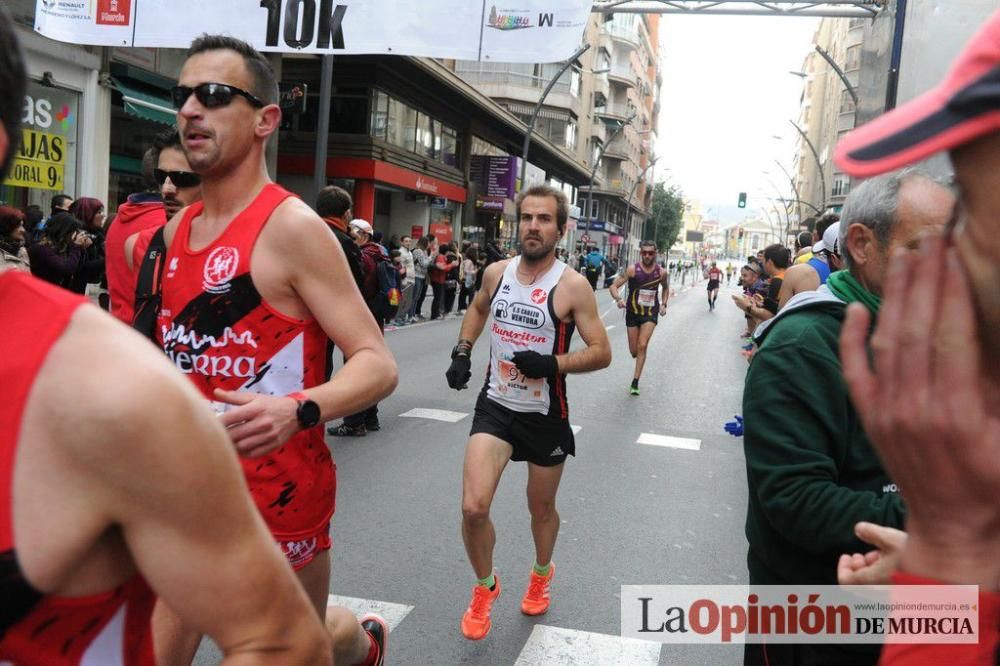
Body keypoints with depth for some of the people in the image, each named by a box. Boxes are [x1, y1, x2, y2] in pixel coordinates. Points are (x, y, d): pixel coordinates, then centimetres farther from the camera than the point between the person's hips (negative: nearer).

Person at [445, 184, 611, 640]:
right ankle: (485, 587, 18)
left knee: (542, 508, 17)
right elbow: (478, 308, 20)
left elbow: (602, 353, -12)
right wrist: (462, 352, 6)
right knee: (473, 507, -12)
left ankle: (542, 575, 49)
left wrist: (554, 364, -27)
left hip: (545, 414, -2)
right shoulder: (496, 272, -2)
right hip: (495, 406, 2)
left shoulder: (572, 286, -15)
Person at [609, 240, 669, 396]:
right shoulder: (632, 270, -13)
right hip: (633, 313, 0)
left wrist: (664, 304, 4)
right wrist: (618, 299, -33)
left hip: (651, 314, 0)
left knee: (642, 346, -17)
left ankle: (635, 383, -9)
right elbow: (613, 286, -14)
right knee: (634, 351, 6)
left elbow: (665, 288, 16)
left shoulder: (661, 272, -5)